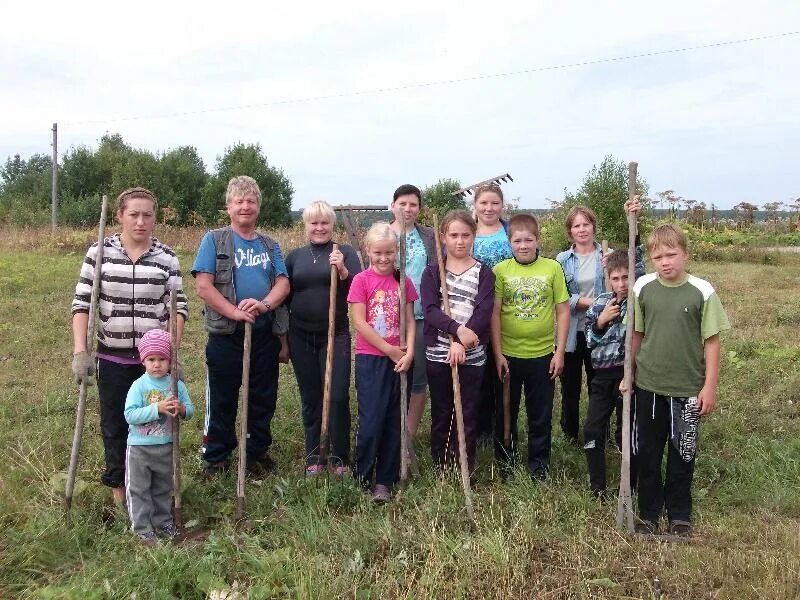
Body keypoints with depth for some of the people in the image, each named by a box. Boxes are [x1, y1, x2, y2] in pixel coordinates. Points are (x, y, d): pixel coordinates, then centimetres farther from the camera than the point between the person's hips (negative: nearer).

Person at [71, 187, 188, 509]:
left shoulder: (166, 256, -2)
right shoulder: (99, 252, -2)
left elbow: (178, 307, -4)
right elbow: (81, 303, -4)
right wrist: (80, 351, -12)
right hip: (112, 359, 0)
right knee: (114, 425, 11)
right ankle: (119, 489, 29)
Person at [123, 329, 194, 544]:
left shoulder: (177, 385, -3)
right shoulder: (139, 386, -13)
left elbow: (190, 410, 0)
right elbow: (130, 414, -21)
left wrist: (181, 409, -23)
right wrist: (157, 408, -30)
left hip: (166, 447, 3)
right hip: (139, 447, -3)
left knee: (163, 488, 19)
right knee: (138, 490, 5)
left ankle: (163, 522, 33)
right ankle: (142, 528, 16)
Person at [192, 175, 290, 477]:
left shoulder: (270, 245, 11)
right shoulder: (214, 240, 0)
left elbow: (283, 283, 0)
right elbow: (203, 286, -9)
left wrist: (264, 304, -20)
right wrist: (234, 312, -20)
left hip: (265, 334, 3)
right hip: (225, 334, -3)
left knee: (263, 399, 12)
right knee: (222, 400, 7)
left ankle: (258, 453, 28)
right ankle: (215, 458, 21)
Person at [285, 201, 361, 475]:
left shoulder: (345, 252, 1)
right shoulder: (295, 256, 9)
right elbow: (284, 297, 13)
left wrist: (342, 271, -25)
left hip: (335, 336, -2)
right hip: (301, 338, 3)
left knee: (338, 397, -4)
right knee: (310, 400, 10)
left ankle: (340, 459, 10)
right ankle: (313, 458, 21)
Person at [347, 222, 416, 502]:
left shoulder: (403, 281, 6)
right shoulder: (361, 280, -5)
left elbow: (409, 321, 5)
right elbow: (359, 322, -10)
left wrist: (408, 352, -10)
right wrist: (389, 350, -11)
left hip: (398, 360, 4)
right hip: (370, 359, -4)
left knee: (393, 420, 7)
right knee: (371, 420, -5)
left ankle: (385, 480, 18)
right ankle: (362, 477, 13)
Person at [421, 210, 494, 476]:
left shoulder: (483, 273, 2)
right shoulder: (432, 272, 4)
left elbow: (484, 313, -8)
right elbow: (429, 310, -9)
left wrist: (461, 343, -18)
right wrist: (458, 329, -23)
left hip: (472, 355, 0)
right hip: (438, 353, 1)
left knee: (468, 415, 6)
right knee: (440, 414, 10)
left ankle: (466, 471, 18)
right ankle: (439, 469, 23)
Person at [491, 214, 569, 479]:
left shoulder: (553, 268, -2)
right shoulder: (500, 270, -4)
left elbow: (563, 311, 1)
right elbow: (494, 314, -3)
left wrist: (560, 351, -2)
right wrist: (498, 354, -6)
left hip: (542, 355, 0)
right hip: (508, 355, 0)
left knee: (541, 417, 12)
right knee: (505, 414, 13)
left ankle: (539, 467, 28)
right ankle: (505, 465, 30)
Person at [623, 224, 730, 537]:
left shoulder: (702, 291, -9)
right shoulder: (643, 287, -4)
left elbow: (711, 341, -4)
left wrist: (710, 386, -5)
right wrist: (629, 374, 8)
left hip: (688, 389, -2)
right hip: (648, 386, 2)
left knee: (682, 455, 11)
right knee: (646, 453, 11)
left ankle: (679, 516, 29)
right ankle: (648, 513, 28)